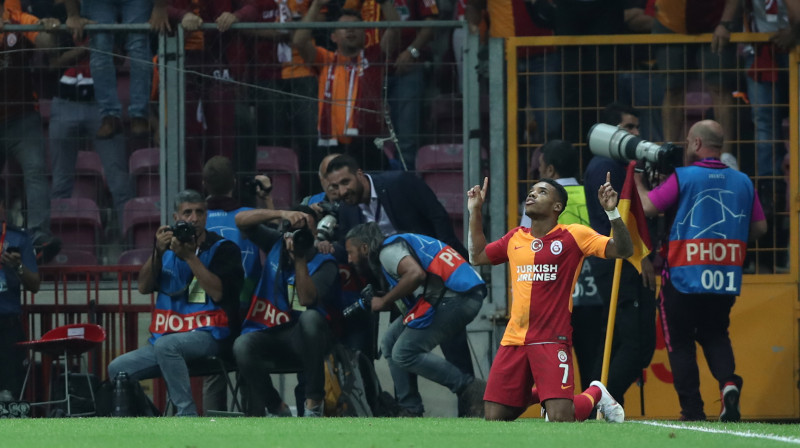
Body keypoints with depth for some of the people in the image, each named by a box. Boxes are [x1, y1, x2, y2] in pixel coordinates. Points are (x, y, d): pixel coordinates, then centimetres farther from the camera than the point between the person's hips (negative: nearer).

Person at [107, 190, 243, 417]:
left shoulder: (223, 249, 2)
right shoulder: (168, 249, 17)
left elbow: (217, 292, -13)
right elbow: (144, 287, 5)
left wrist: (190, 257, -15)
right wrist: (157, 252, -10)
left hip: (208, 336, -6)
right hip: (165, 339, 6)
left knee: (166, 345, -37)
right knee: (118, 369, -9)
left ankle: (187, 414, -35)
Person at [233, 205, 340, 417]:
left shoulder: (324, 263, -1)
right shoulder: (276, 244, 11)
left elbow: (307, 299, -17)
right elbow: (241, 220, 1)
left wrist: (300, 259, -24)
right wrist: (281, 214, -12)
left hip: (303, 338, -2)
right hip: (268, 335, 2)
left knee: (311, 316, -38)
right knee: (242, 345, -33)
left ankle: (313, 403, -28)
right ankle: (276, 408, -8)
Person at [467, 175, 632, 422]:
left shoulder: (574, 235, -2)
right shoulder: (515, 238, 13)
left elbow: (623, 250, -7)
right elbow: (477, 257, 27)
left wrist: (612, 212, -21)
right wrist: (475, 212, 22)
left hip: (552, 340, -5)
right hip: (514, 339, 5)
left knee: (560, 419, -17)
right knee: (495, 418, 2)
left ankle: (595, 394, 16)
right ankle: (534, 395, 32)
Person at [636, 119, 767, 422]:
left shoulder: (683, 178, -9)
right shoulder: (743, 182, 5)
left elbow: (647, 206, -12)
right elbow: (759, 228, 10)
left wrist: (637, 180, 5)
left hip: (683, 279, -4)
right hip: (727, 280, 4)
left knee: (680, 342, 8)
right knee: (715, 335, 19)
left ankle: (692, 409, 1)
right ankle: (728, 381, -10)